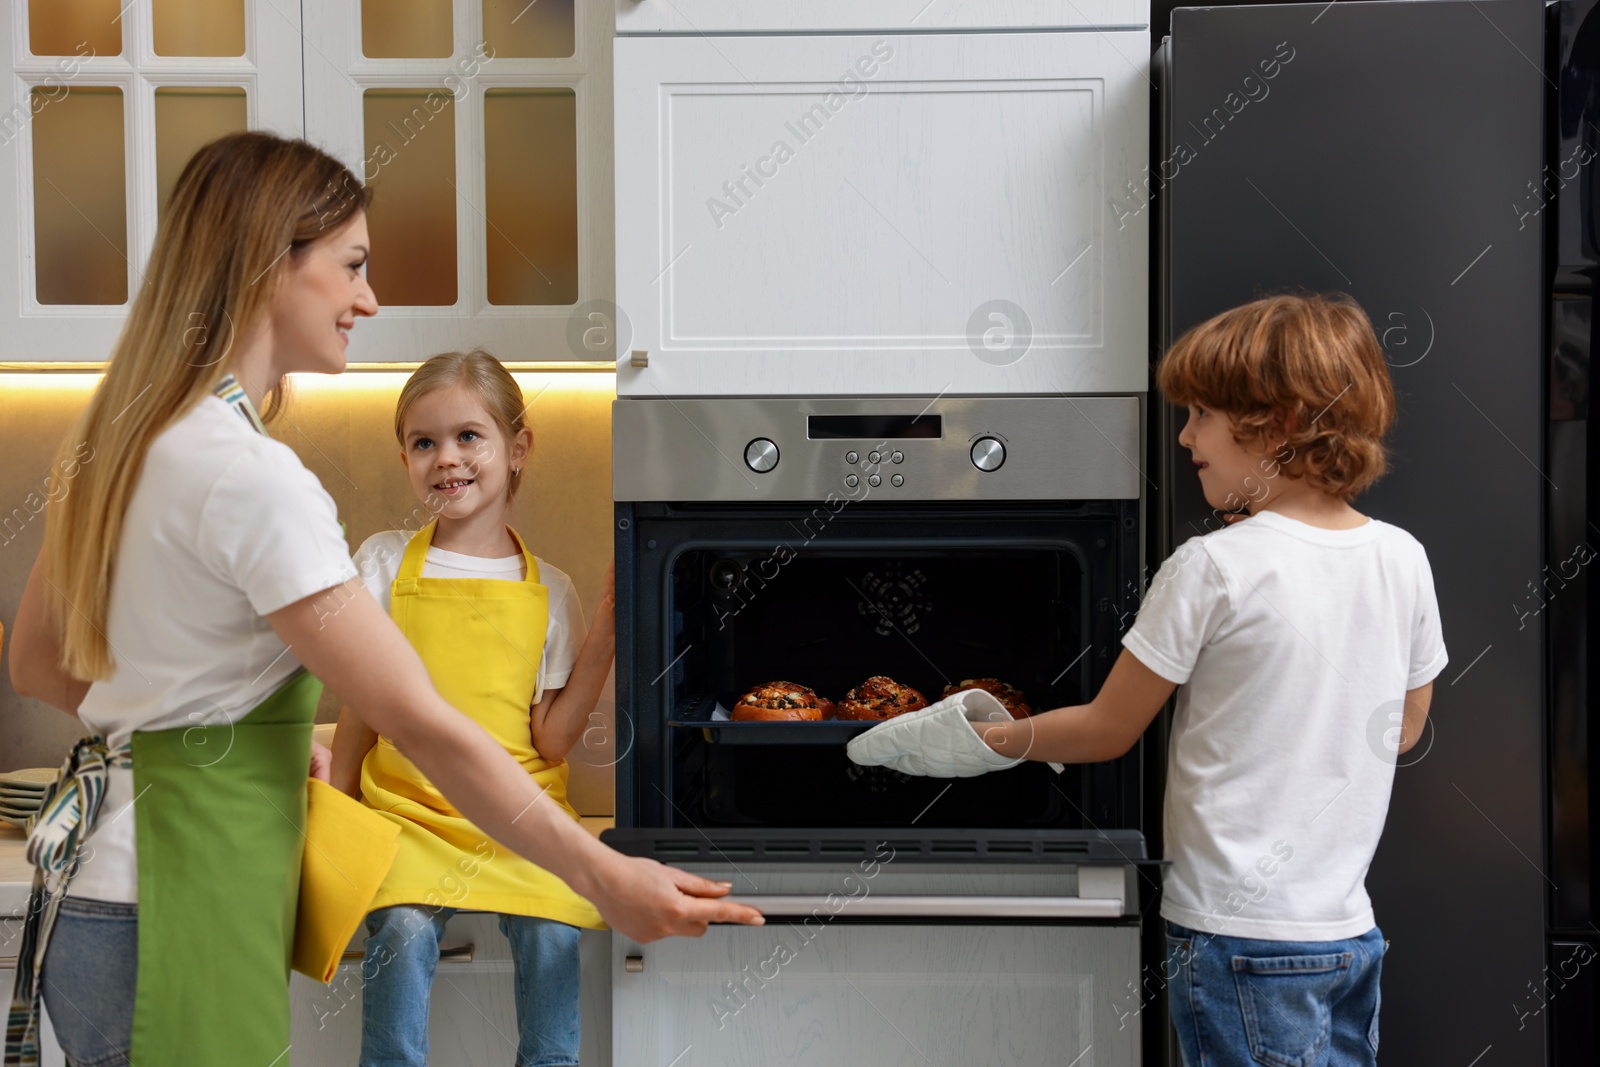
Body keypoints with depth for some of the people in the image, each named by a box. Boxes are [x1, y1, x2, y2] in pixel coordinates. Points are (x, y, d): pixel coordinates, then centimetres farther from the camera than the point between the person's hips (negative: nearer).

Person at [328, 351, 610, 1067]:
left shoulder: (546, 590, 6)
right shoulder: (385, 564, 5)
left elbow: (552, 741, 0)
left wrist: (603, 639, -7)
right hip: (409, 813, 0)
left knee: (552, 930, -25)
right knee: (404, 929, -27)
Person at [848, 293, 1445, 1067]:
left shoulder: (1213, 568, -17)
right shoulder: (1404, 559, 0)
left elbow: (1106, 731, -8)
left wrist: (992, 739, 7)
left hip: (1240, 935, -6)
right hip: (1350, 927, 6)